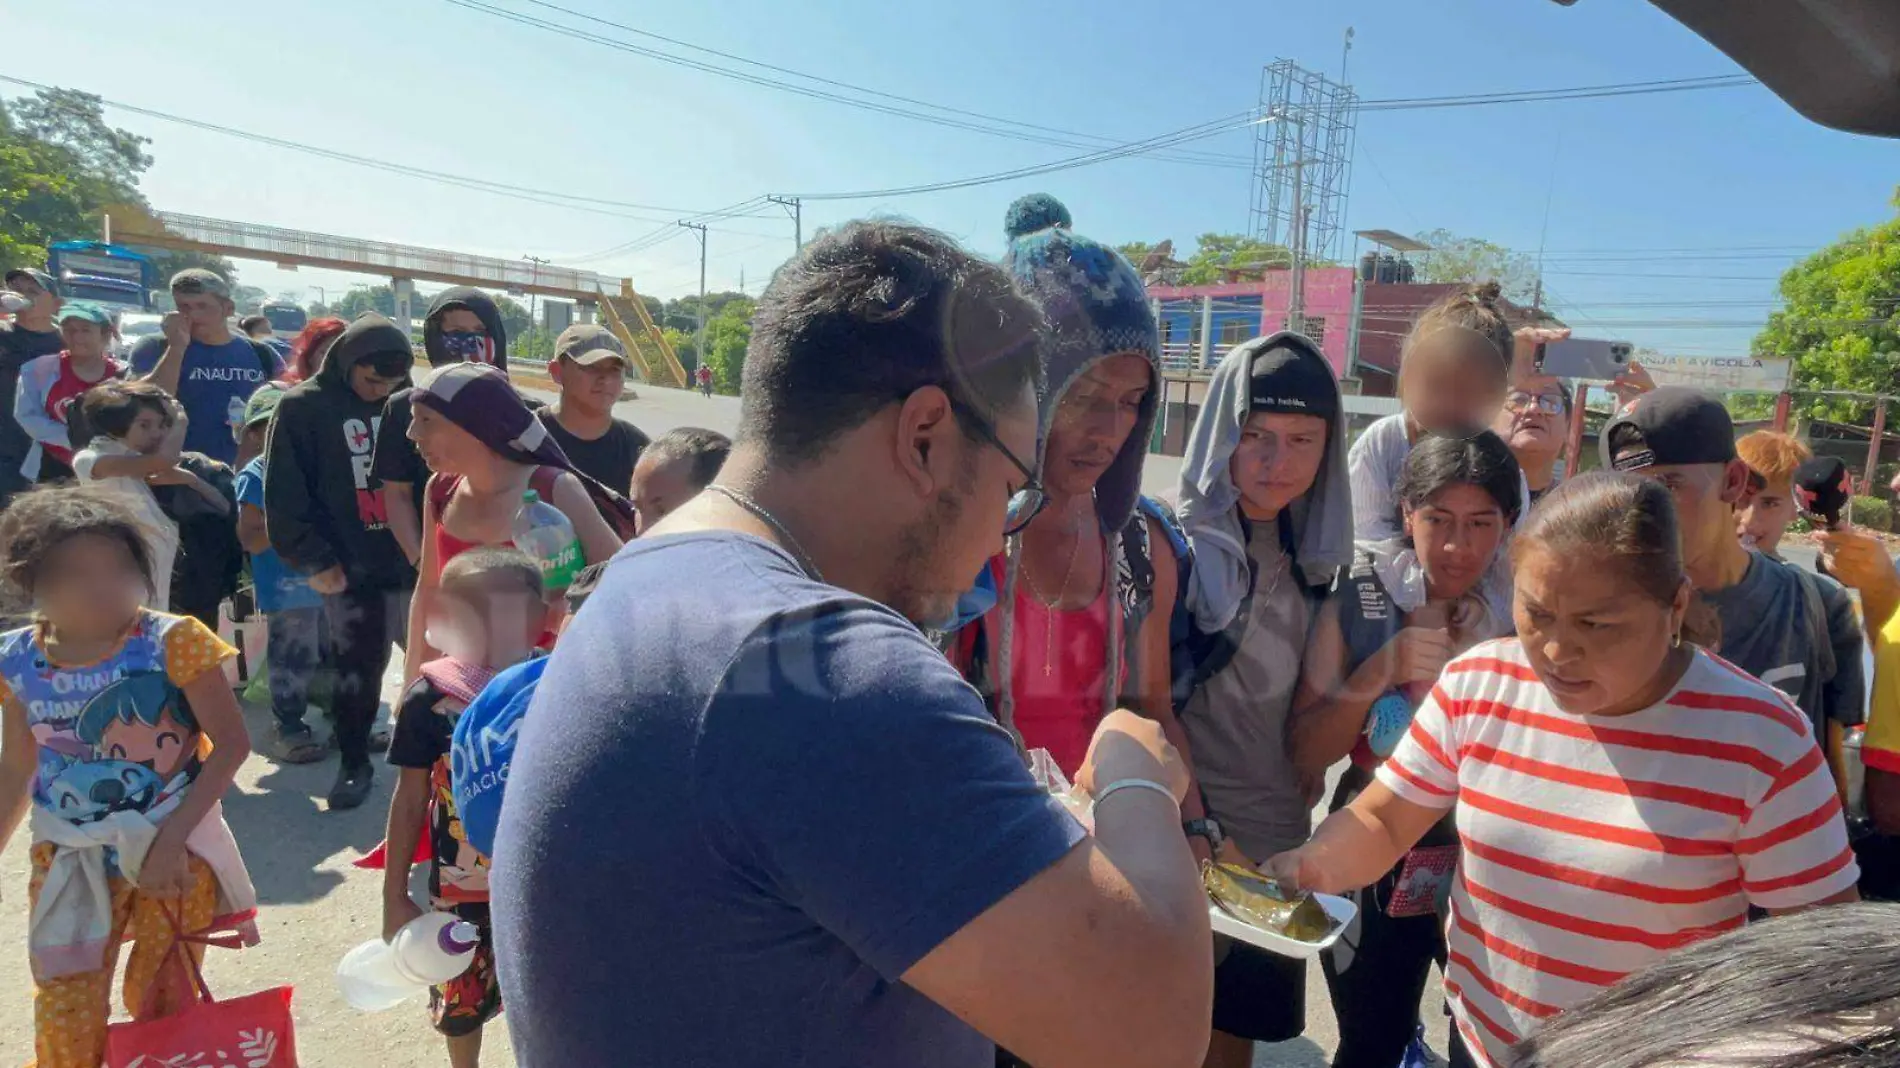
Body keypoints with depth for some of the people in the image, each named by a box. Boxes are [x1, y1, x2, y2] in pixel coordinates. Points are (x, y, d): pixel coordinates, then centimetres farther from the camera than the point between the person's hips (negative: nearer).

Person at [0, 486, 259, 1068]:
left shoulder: (170, 641, -17)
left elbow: (230, 743, -15)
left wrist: (171, 838, -20)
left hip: (173, 854, -2)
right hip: (71, 863, 3)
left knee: (164, 1010, 13)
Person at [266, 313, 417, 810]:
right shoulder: (303, 407, -4)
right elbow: (285, 496, -5)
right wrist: (314, 560, -8)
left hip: (415, 562, 2)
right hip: (350, 569, -2)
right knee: (356, 670, 8)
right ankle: (354, 763, 26)